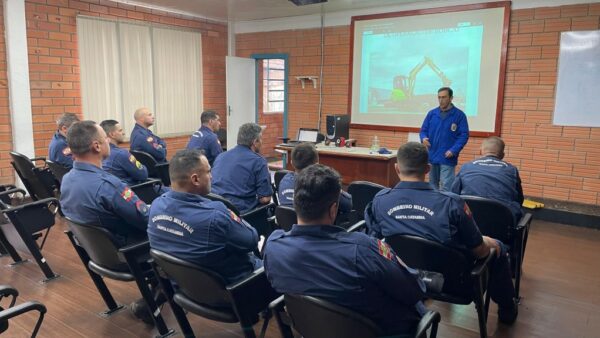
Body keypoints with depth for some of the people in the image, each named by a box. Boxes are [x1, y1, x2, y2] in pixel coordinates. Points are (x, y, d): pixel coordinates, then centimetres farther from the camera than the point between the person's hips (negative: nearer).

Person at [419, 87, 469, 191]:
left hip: (447, 158, -4)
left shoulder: (459, 115, -4)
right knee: (432, 185, 15)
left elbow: (464, 135, -6)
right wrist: (424, 138, -11)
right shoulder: (431, 113, 7)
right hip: (432, 156, 5)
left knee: (446, 186, -8)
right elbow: (424, 130, 13)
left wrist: (453, 150, -18)